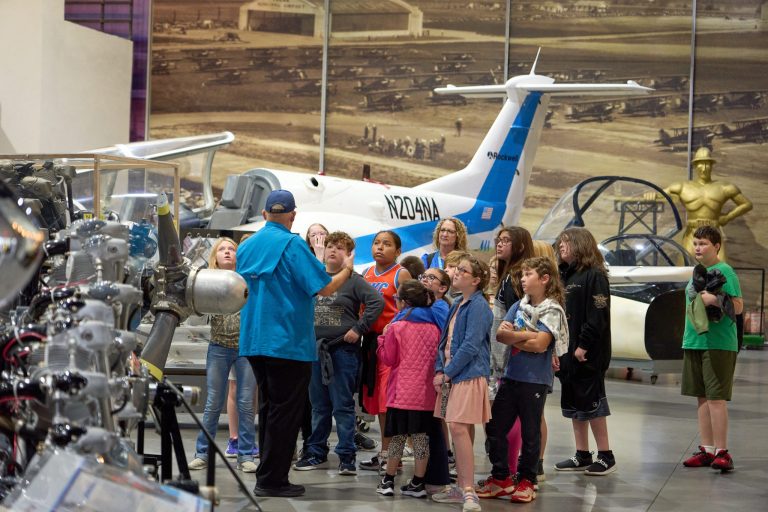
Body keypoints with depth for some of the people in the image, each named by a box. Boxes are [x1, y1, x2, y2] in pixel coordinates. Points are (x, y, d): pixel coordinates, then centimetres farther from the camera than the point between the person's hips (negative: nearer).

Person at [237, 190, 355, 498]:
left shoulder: (246, 247, 9)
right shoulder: (292, 245, -13)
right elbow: (324, 288, -15)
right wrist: (347, 269, 4)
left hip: (254, 341, 7)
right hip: (288, 342, -7)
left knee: (269, 409, 16)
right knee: (285, 412, -1)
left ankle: (268, 477, 20)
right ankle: (272, 480, -1)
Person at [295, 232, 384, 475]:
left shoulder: (354, 280, -4)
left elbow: (377, 302, -13)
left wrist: (359, 329, -14)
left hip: (343, 349, -5)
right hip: (315, 347, 5)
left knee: (343, 406, -3)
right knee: (319, 405, 12)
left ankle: (347, 455, 2)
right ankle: (316, 453, 20)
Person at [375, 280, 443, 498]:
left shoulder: (397, 326, -8)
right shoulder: (434, 325, 5)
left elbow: (388, 358, -1)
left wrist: (383, 338, 13)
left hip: (402, 392, -4)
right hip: (426, 392, 4)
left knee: (398, 435, 2)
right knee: (421, 435, 6)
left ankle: (388, 481, 6)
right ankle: (417, 484, 7)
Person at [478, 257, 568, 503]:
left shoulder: (552, 310, -7)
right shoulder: (519, 306, 10)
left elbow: (540, 344, -19)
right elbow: (500, 334, -2)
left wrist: (513, 337, -8)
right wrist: (527, 335, -13)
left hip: (535, 380, -6)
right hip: (511, 376, 6)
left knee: (530, 432, 6)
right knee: (495, 427, 6)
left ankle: (526, 481, 18)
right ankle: (501, 478, 17)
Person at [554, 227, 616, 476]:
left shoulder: (594, 276, -10)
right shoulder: (565, 276, 16)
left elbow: (598, 316, -17)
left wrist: (584, 345, -21)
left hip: (588, 353, -9)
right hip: (567, 351, 9)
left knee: (591, 402, -5)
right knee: (573, 404, 11)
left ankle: (606, 456, 3)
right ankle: (582, 456, 18)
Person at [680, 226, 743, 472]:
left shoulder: (724, 271, -9)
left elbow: (738, 306, -14)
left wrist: (714, 300, -28)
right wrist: (689, 335, 12)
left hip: (718, 343, -8)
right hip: (694, 342, 8)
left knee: (716, 398, -8)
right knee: (702, 397, 10)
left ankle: (721, 451, -4)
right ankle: (707, 449, 15)